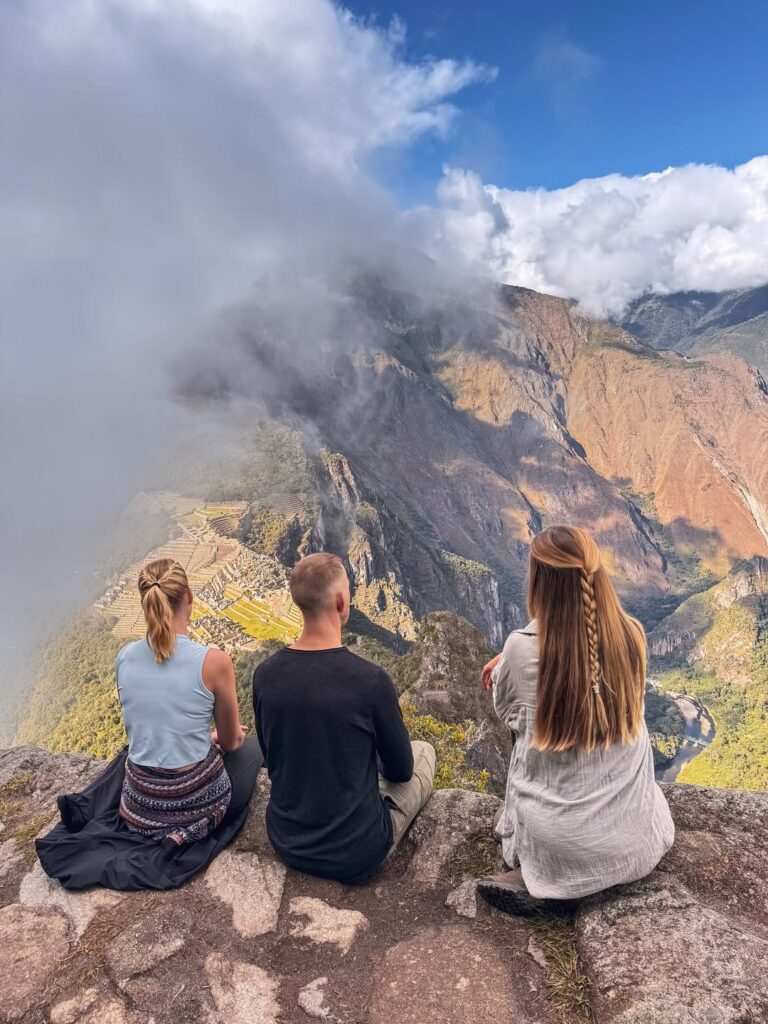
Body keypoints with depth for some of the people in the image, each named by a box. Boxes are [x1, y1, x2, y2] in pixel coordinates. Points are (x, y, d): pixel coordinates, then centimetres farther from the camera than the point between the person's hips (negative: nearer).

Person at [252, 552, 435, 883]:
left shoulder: (265, 674, -12)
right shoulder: (371, 680, -25)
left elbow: (272, 756, 5)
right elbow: (401, 770, -8)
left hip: (286, 844, 5)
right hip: (355, 857, -5)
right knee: (423, 751, 16)